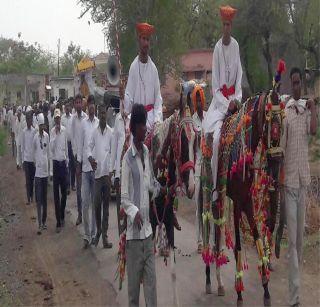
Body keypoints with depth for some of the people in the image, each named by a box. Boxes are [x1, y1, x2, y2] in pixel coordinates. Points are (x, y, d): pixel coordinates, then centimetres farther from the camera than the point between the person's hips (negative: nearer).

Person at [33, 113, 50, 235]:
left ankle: (44, 221, 22)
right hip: (38, 170, -4)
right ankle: (40, 224, -1)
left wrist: (48, 166, 11)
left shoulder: (47, 136, 4)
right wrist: (36, 163, 0)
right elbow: (34, 152, 4)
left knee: (44, 197, 11)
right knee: (38, 199, -4)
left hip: (45, 170, 4)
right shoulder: (35, 137, -7)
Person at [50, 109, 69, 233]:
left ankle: (62, 216, 30)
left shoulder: (64, 130, 4)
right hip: (56, 162, -3)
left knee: (64, 192, 10)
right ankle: (58, 222, 1)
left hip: (63, 162, 3)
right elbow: (51, 148, -16)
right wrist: (56, 134, -22)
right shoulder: (52, 131, -6)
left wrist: (67, 161, 12)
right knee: (56, 194, -1)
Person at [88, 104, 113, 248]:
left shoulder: (111, 132, -1)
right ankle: (98, 230, 23)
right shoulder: (94, 132, 4)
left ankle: (105, 234, 12)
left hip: (107, 172, -1)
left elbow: (113, 152, -1)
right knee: (97, 204, 3)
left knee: (106, 204, 5)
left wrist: (111, 171, -9)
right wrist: (90, 158, -18)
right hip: (97, 172, 1)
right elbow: (89, 148, 4)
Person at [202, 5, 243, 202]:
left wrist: (236, 99, -10)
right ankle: (215, 185, -15)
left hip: (233, 97, 3)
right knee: (216, 135, -22)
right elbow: (215, 85, -6)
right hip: (219, 99, -2)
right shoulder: (217, 48, -6)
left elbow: (239, 75, 4)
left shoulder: (236, 45, 2)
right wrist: (225, 104, -15)